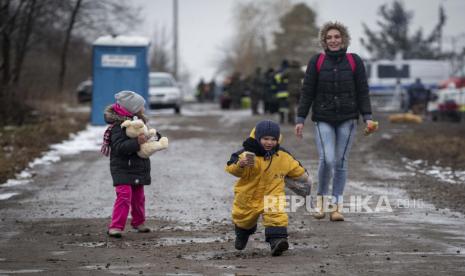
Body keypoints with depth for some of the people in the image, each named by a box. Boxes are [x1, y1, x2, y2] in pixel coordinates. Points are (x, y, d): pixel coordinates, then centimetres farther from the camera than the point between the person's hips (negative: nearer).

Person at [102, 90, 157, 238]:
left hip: (137, 169, 8)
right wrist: (137, 142, -37)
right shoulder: (118, 127, -19)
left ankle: (138, 222, 36)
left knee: (138, 197, 17)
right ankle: (116, 226, -17)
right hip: (122, 169, -8)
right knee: (124, 195, -18)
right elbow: (120, 147, -30)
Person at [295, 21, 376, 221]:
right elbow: (307, 92, 3)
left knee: (341, 161, 2)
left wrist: (367, 117, -4)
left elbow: (362, 91, 5)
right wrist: (300, 119, 0)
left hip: (347, 119, 1)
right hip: (323, 118, -1)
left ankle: (337, 205, 11)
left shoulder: (354, 62, 3)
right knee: (327, 159, -14)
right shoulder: (316, 62, 1)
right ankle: (321, 197, 9)